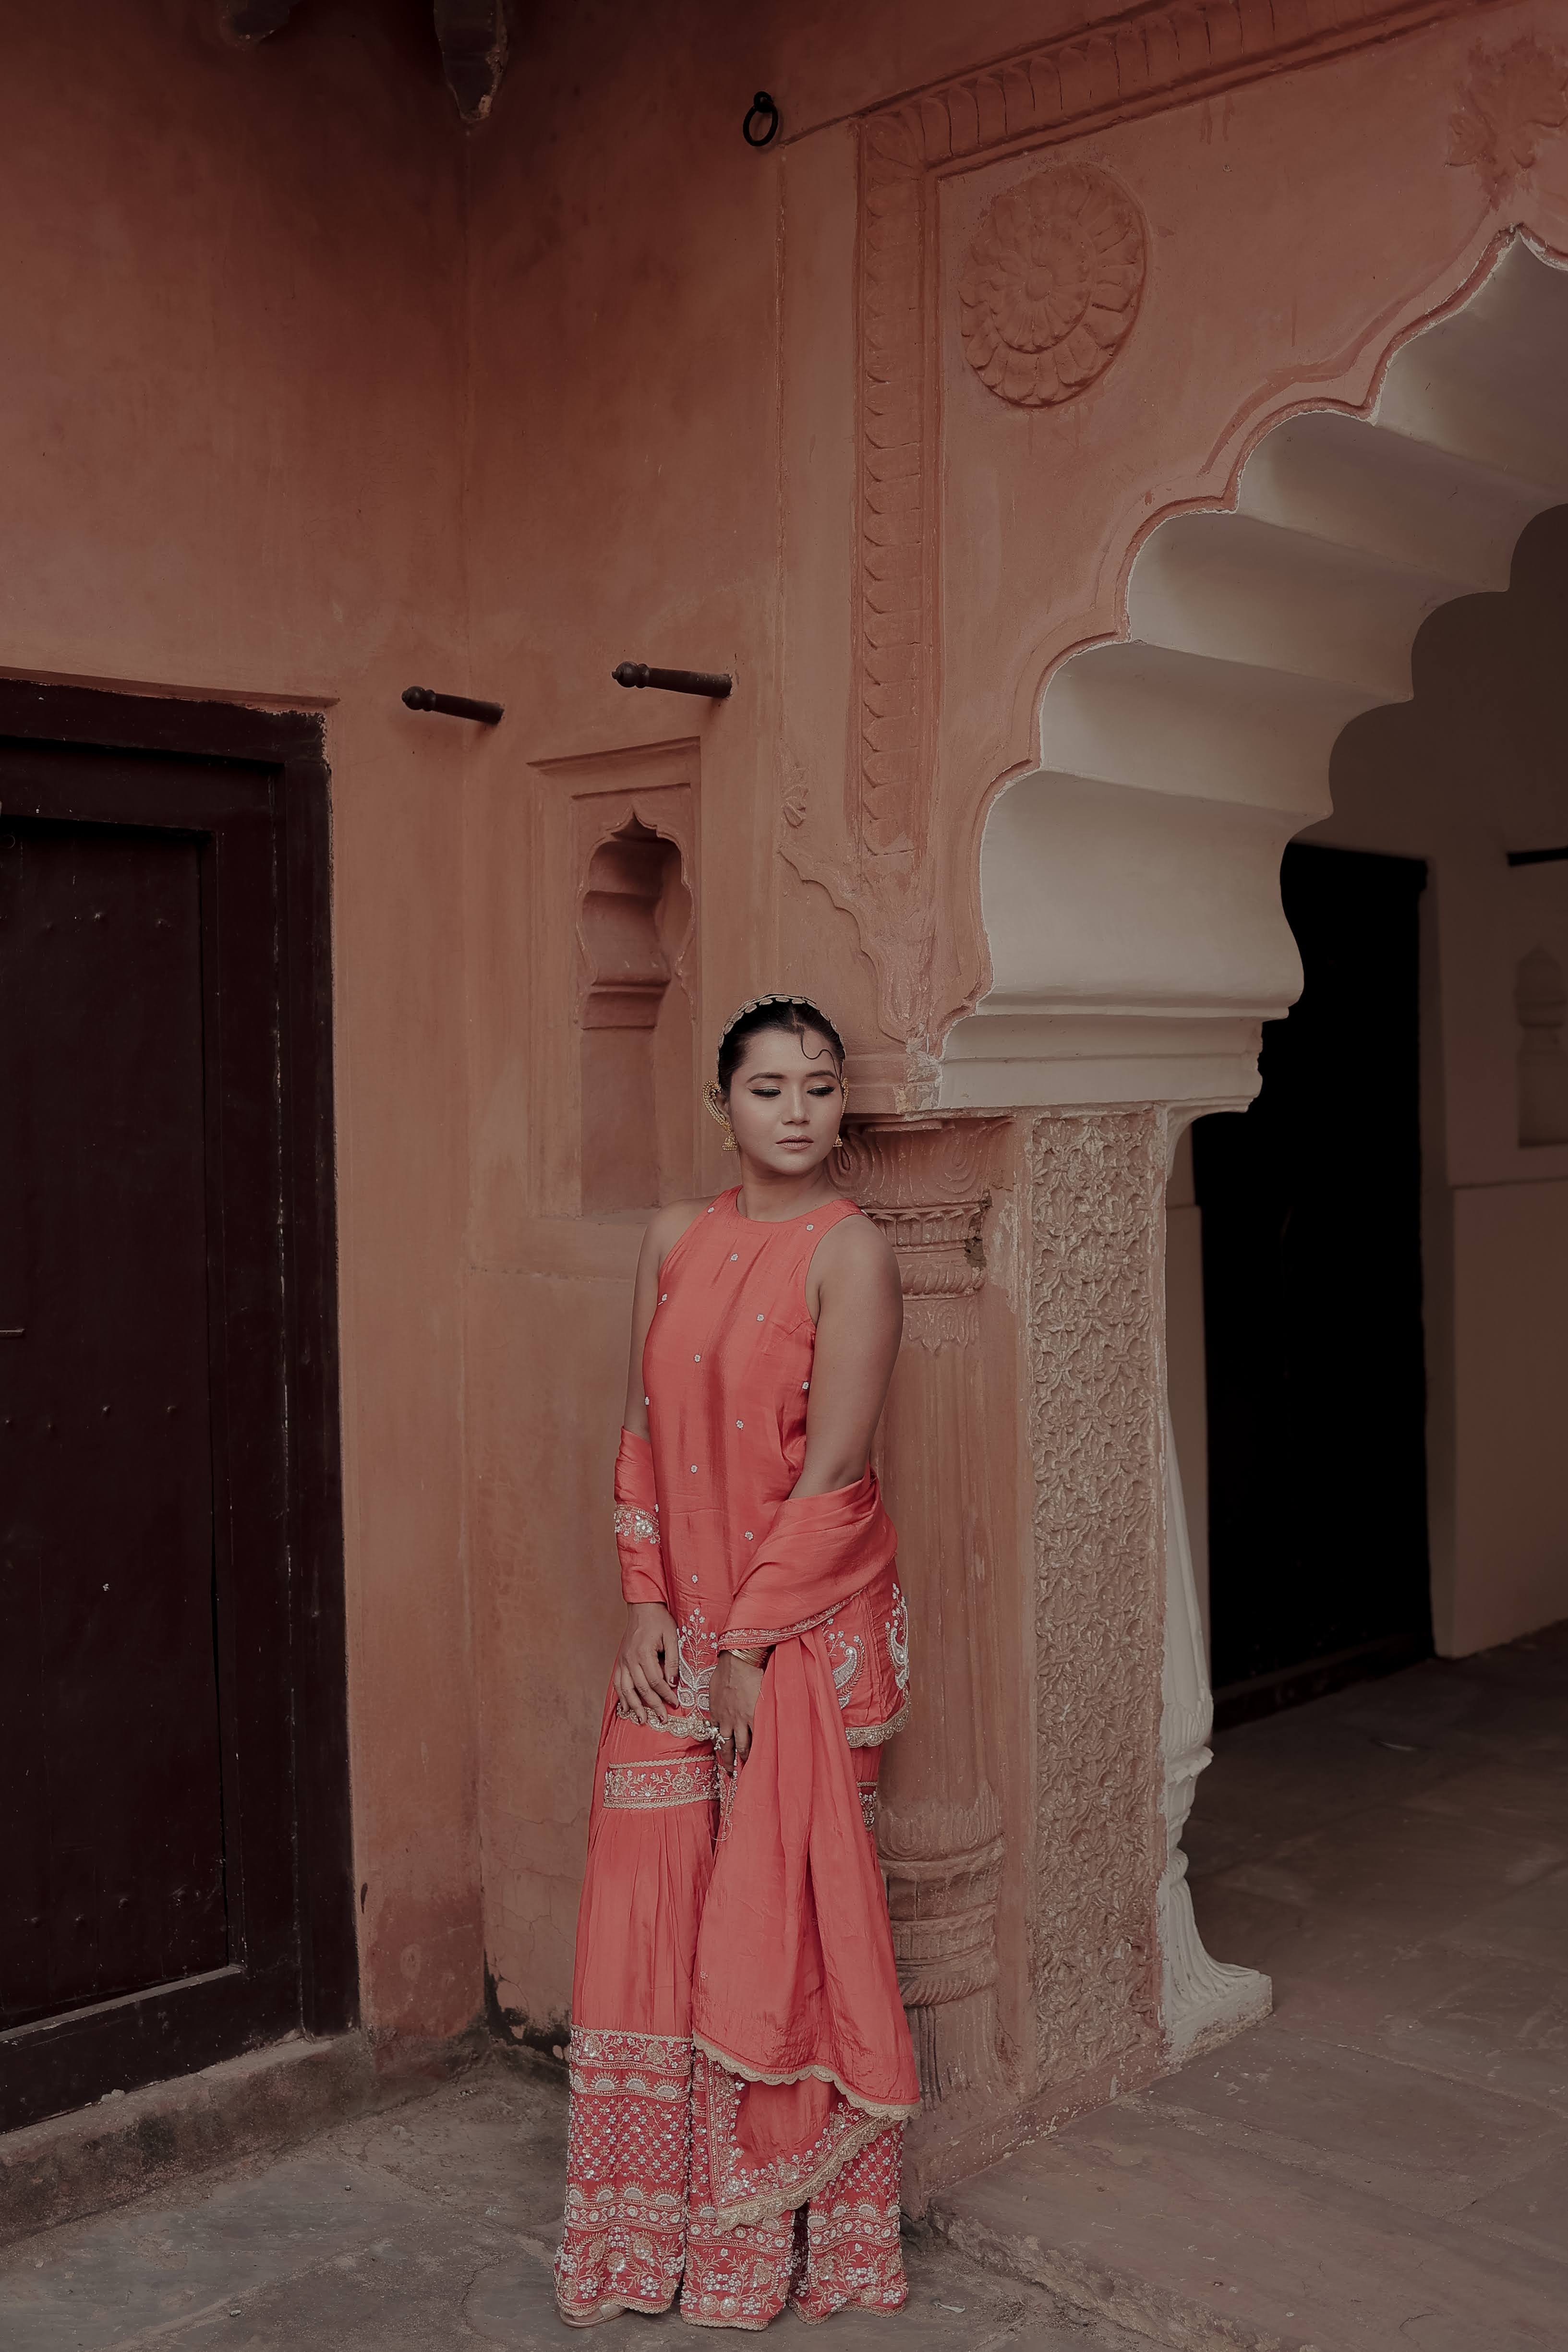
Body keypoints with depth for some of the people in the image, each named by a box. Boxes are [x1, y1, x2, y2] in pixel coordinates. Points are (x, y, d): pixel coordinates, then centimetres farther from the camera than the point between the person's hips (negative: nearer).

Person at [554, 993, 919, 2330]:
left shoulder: (851, 1253, -10)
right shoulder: (675, 1241, 6)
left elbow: (833, 1473, -14)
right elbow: (644, 1433, 7)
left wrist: (750, 1642, -13)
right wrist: (648, 1605, -2)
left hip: (807, 1628, -5)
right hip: (681, 1624, 5)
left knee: (782, 1919, 4)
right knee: (649, 1906, 8)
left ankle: (781, 2237, 23)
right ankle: (655, 2229, 26)